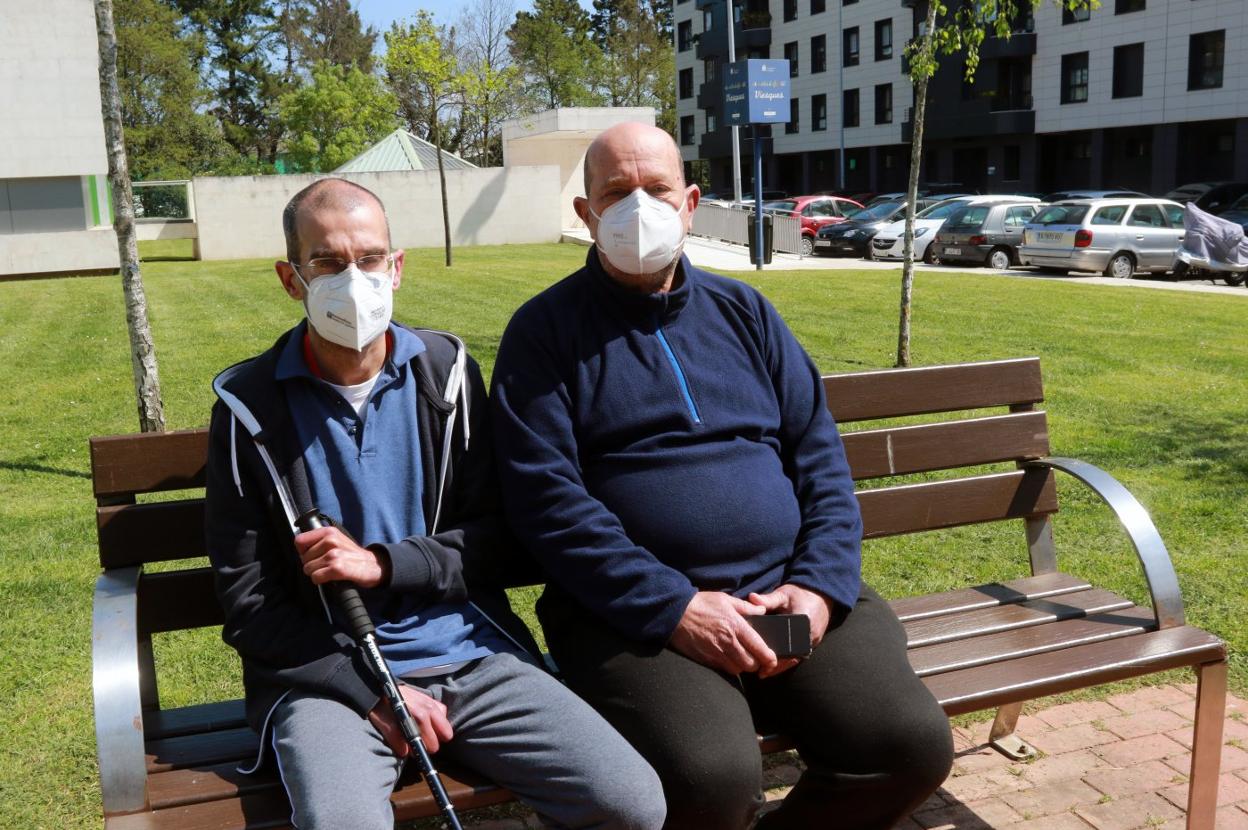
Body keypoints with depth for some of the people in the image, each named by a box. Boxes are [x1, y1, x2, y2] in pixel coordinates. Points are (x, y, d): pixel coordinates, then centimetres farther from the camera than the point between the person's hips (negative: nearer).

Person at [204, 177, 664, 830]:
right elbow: (247, 602, 1)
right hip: (329, 673, -2)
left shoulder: (446, 371, 7)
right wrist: (372, 692, -11)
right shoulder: (252, 406, 1)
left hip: (469, 652, 3)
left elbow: (495, 536, 7)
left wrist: (383, 565, -11)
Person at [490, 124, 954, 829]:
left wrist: (819, 586, -5)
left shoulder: (744, 312, 15)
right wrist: (673, 607, -17)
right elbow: (544, 496, -9)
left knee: (915, 745, -14)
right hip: (634, 611, -4)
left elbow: (821, 457, 12)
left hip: (787, 591, 5)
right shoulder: (546, 330, 2)